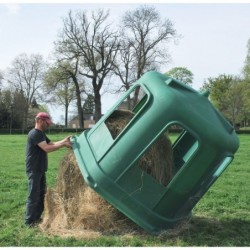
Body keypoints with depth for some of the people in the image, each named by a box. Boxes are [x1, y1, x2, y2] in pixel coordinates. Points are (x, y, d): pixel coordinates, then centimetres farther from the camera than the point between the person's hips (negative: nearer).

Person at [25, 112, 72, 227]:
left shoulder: (41, 134, 14)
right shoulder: (34, 134, -19)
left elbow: (51, 144, 13)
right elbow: (47, 148, -26)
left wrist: (64, 140, -1)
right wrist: (63, 144, -21)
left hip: (40, 169, 10)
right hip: (34, 170, -10)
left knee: (41, 194, 15)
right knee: (34, 196, -3)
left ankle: (37, 217, 26)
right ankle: (30, 221, 7)